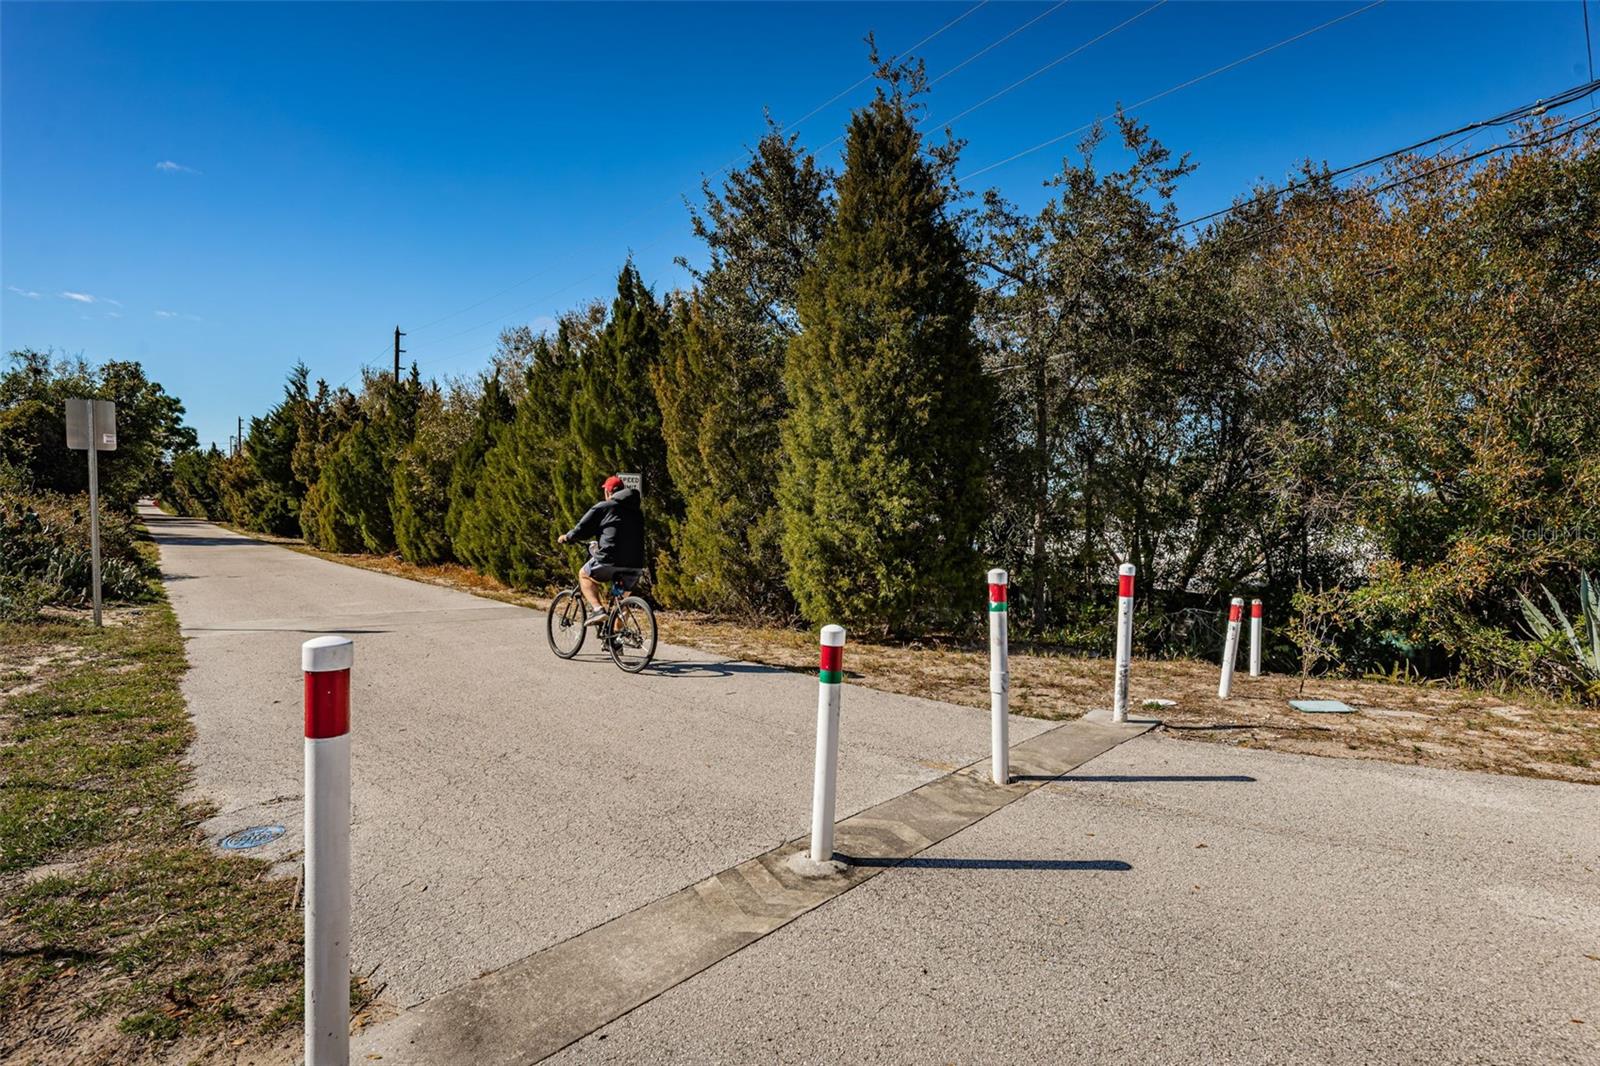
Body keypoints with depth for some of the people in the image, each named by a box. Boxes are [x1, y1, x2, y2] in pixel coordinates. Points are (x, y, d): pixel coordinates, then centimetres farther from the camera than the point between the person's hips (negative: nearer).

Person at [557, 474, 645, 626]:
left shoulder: (603, 507, 2)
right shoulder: (637, 510, 19)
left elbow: (581, 529, 1)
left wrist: (566, 537, 23)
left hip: (611, 560, -5)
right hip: (635, 564, 5)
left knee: (584, 575, 20)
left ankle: (597, 609, 1)